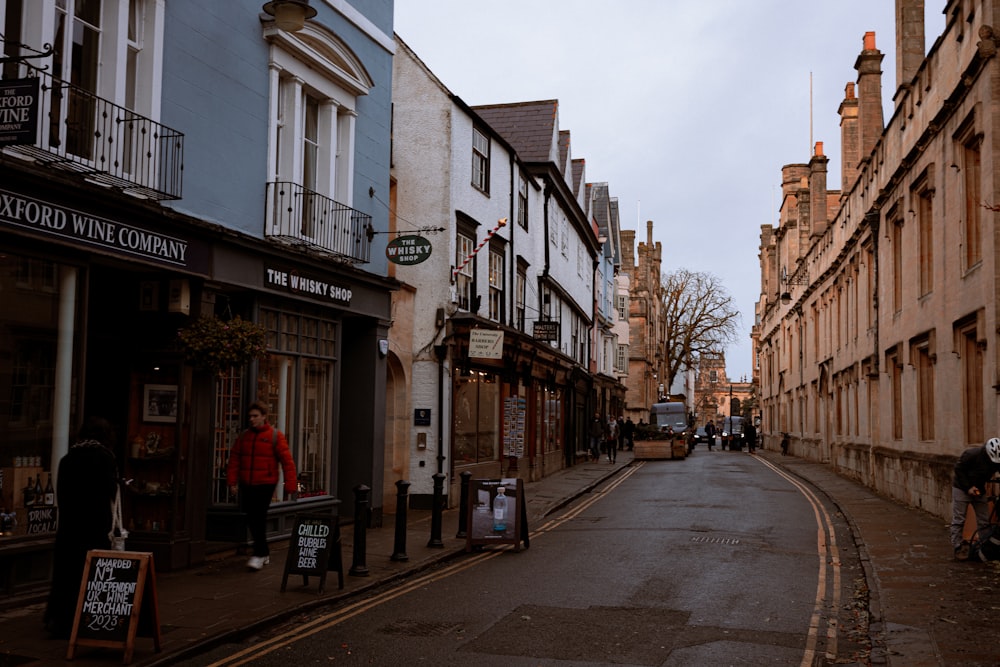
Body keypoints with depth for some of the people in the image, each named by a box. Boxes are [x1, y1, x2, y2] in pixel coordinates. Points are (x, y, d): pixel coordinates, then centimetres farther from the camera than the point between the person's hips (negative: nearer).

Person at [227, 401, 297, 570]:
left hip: (265, 484, -5)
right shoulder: (243, 436, 10)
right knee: (250, 519, 9)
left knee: (259, 517, -11)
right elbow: (234, 460, 9)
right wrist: (232, 482, 0)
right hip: (246, 485, 5)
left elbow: (287, 461, -6)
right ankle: (265, 552, 24)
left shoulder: (275, 436, -4)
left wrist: (291, 485, -10)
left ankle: (259, 554, -2)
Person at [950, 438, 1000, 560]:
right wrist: (968, 487, -20)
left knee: (984, 521, 2)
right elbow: (958, 469, -17)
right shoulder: (972, 454, -24)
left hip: (979, 490, 5)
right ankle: (958, 548, 0)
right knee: (958, 520, -5)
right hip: (962, 488, -5)